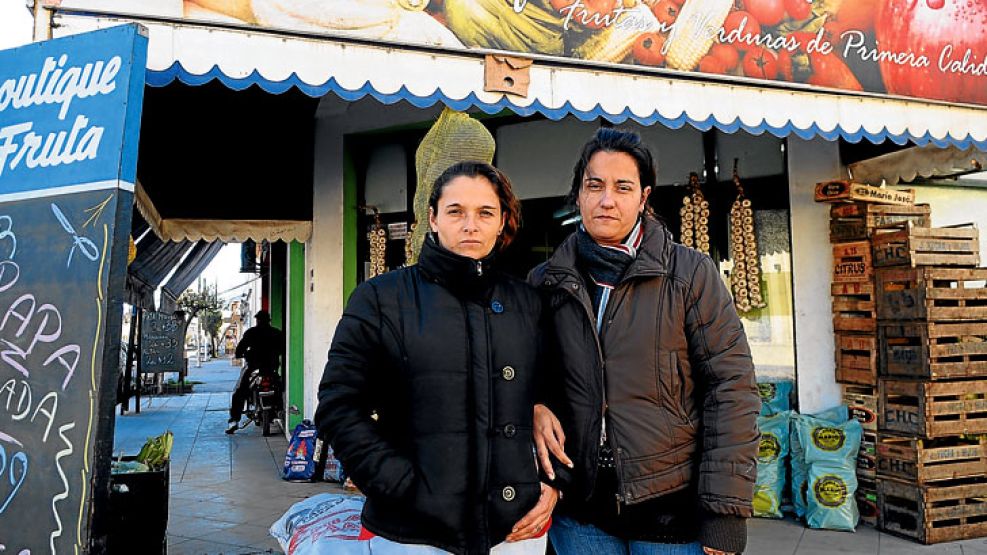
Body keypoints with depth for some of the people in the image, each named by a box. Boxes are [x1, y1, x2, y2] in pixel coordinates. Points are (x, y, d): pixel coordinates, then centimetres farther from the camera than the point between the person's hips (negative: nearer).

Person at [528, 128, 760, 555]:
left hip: (673, 507, -2)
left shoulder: (690, 273, -6)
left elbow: (730, 389, -8)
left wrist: (724, 512, -11)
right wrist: (535, 407, -7)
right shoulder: (546, 282, 2)